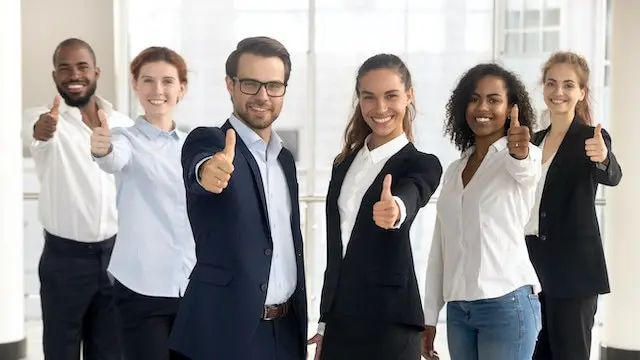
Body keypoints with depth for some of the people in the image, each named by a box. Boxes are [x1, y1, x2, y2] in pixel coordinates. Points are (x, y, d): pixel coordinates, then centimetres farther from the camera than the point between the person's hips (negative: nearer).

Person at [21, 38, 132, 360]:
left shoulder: (122, 123, 5)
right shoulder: (42, 118, -7)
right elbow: (33, 131, -32)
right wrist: (41, 129, -56)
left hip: (115, 252, 3)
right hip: (64, 256, -3)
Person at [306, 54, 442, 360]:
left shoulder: (422, 165, -5)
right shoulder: (345, 164, 10)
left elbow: (408, 199, -29)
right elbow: (336, 250, 13)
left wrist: (395, 210, -51)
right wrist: (325, 324, 14)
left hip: (389, 323, -5)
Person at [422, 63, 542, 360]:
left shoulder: (527, 156, -2)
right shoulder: (453, 171, 13)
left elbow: (526, 168, -28)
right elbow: (440, 248, 14)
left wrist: (520, 152, -51)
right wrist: (429, 316, 12)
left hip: (507, 303, -5)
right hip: (458, 308, 5)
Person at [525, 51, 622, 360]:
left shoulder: (591, 138, -8)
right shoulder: (535, 140, 11)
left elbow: (612, 176, -30)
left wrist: (603, 158, -49)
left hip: (573, 269, -6)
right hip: (532, 264, 6)